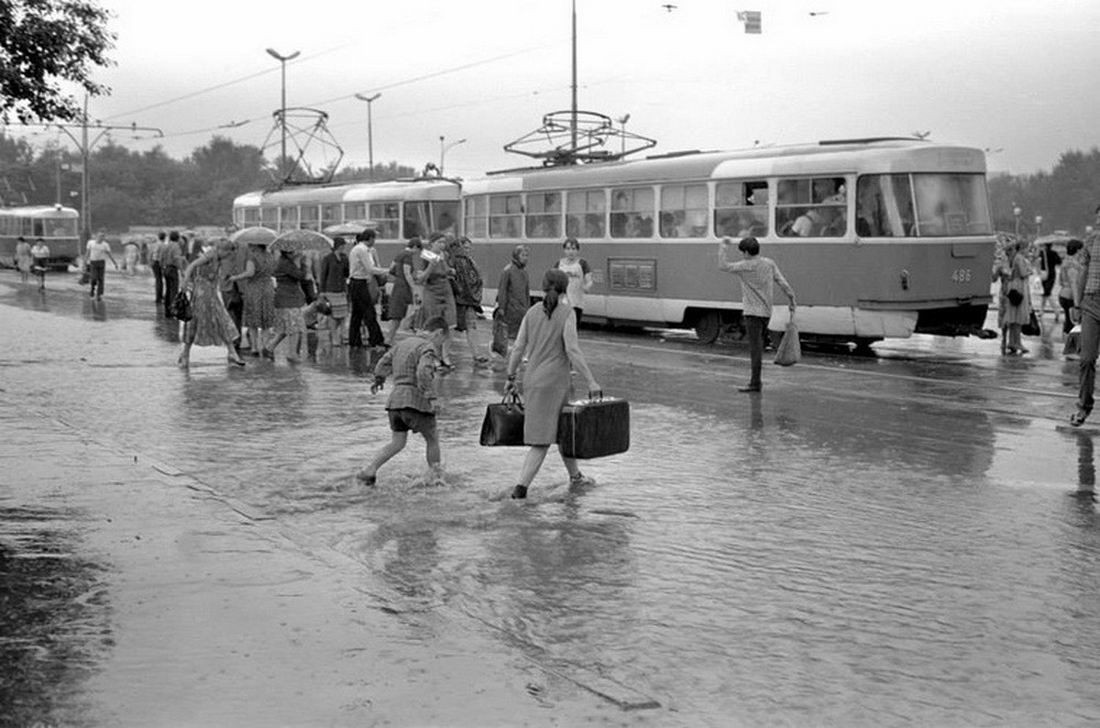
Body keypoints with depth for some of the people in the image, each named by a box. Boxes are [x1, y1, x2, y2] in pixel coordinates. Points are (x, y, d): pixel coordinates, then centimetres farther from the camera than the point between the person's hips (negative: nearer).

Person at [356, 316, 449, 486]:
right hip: (415, 401, -7)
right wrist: (431, 396, -23)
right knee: (432, 439, 11)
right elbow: (423, 372, -25)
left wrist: (379, 380, 38)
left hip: (395, 400, 7)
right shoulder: (428, 348, -8)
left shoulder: (402, 343, 16)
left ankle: (369, 471, -2)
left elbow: (383, 364, 21)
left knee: (397, 443, 13)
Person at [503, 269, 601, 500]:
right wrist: (591, 381, -12)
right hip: (555, 379, -6)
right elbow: (572, 351, -15)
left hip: (532, 378, 6)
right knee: (543, 439, -2)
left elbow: (518, 348, 6)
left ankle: (575, 476, 32)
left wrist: (511, 378, 15)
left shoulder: (533, 312, 6)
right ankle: (521, 485, -11)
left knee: (563, 428, 20)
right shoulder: (567, 313, -9)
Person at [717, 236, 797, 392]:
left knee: (755, 347, -6)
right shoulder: (769, 263, 5)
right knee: (758, 346, 16)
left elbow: (723, 266, -11)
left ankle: (755, 383, -5)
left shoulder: (747, 266, -12)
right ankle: (756, 381, 21)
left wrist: (723, 247, -1)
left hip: (753, 312, -7)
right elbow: (783, 283, 4)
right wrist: (791, 300, 13)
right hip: (766, 311, 7)